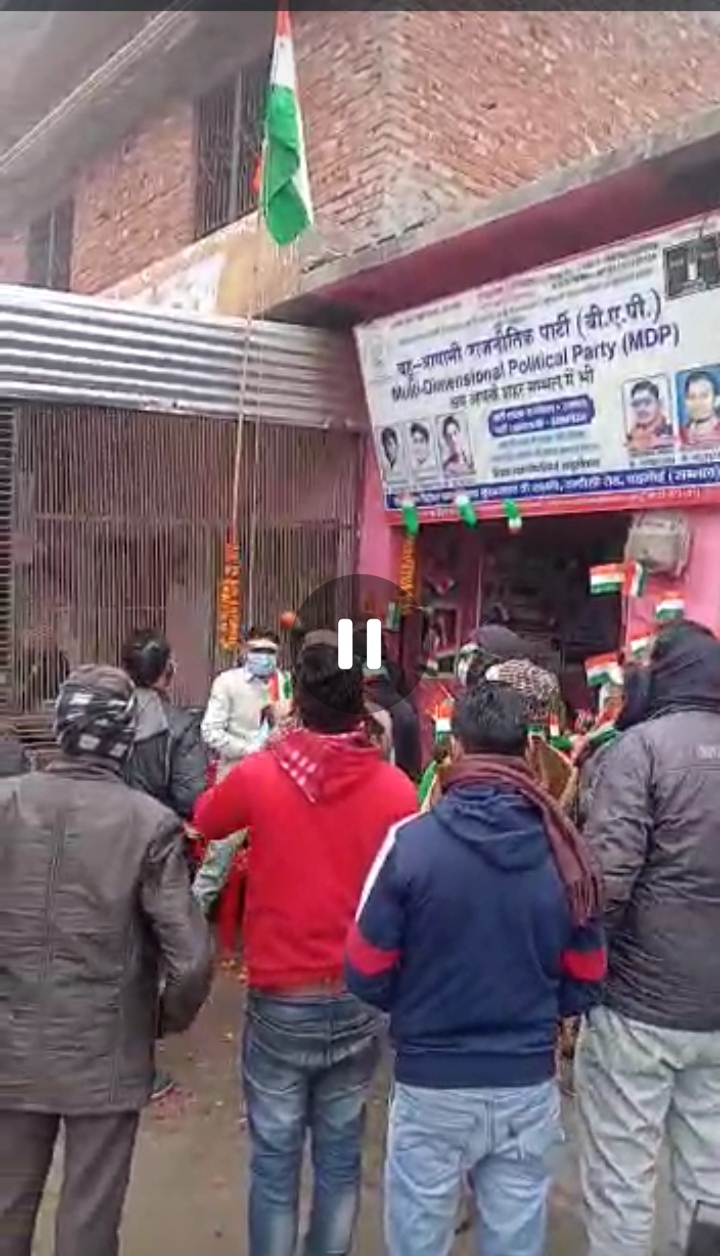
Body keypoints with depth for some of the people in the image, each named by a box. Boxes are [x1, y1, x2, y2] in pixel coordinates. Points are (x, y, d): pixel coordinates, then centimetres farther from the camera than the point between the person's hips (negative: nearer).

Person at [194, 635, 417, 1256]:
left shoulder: (259, 774, -13)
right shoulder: (396, 789, -11)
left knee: (275, 1164, 13)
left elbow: (205, 820, 9)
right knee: (340, 1159, 18)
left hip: (281, 1002, -1)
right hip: (359, 1002, 2)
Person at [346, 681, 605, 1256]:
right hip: (529, 1086, 3)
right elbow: (585, 985, 3)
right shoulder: (563, 850, -9)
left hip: (432, 1085, -2)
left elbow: (366, 976, -10)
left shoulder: (412, 840, -18)